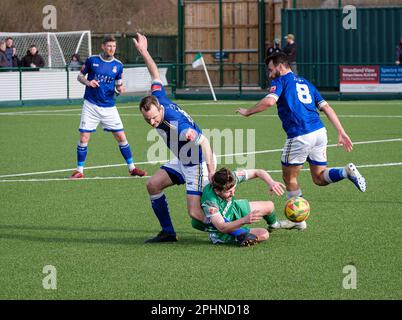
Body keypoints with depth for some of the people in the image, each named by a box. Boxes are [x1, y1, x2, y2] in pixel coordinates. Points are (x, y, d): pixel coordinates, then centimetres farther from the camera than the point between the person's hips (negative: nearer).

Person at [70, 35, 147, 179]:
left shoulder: (118, 65, 2)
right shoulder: (92, 60, -3)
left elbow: (118, 84, 11)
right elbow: (80, 76, 7)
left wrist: (120, 88, -13)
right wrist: (88, 82, -14)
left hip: (109, 107, 2)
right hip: (91, 106, -2)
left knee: (121, 137, -1)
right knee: (84, 138, -5)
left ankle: (132, 168, 13)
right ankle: (79, 171, 8)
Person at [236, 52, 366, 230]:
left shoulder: (281, 81, 4)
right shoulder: (305, 83, 24)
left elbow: (269, 101, -16)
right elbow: (326, 108, 18)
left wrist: (247, 112, -2)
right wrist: (341, 132, 15)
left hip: (299, 136, -7)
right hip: (320, 132, 7)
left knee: (289, 177, 11)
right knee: (319, 178, 14)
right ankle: (347, 171, -12)